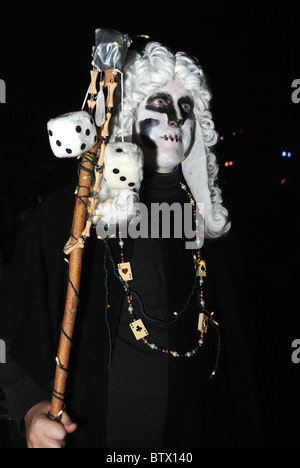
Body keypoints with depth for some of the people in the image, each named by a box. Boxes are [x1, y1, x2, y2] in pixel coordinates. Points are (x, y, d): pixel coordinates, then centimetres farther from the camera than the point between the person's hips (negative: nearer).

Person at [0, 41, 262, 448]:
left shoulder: (213, 222, 1)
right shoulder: (67, 215, -9)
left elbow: (238, 351, 6)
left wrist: (247, 436, 7)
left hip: (194, 430, 3)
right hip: (91, 431, -2)